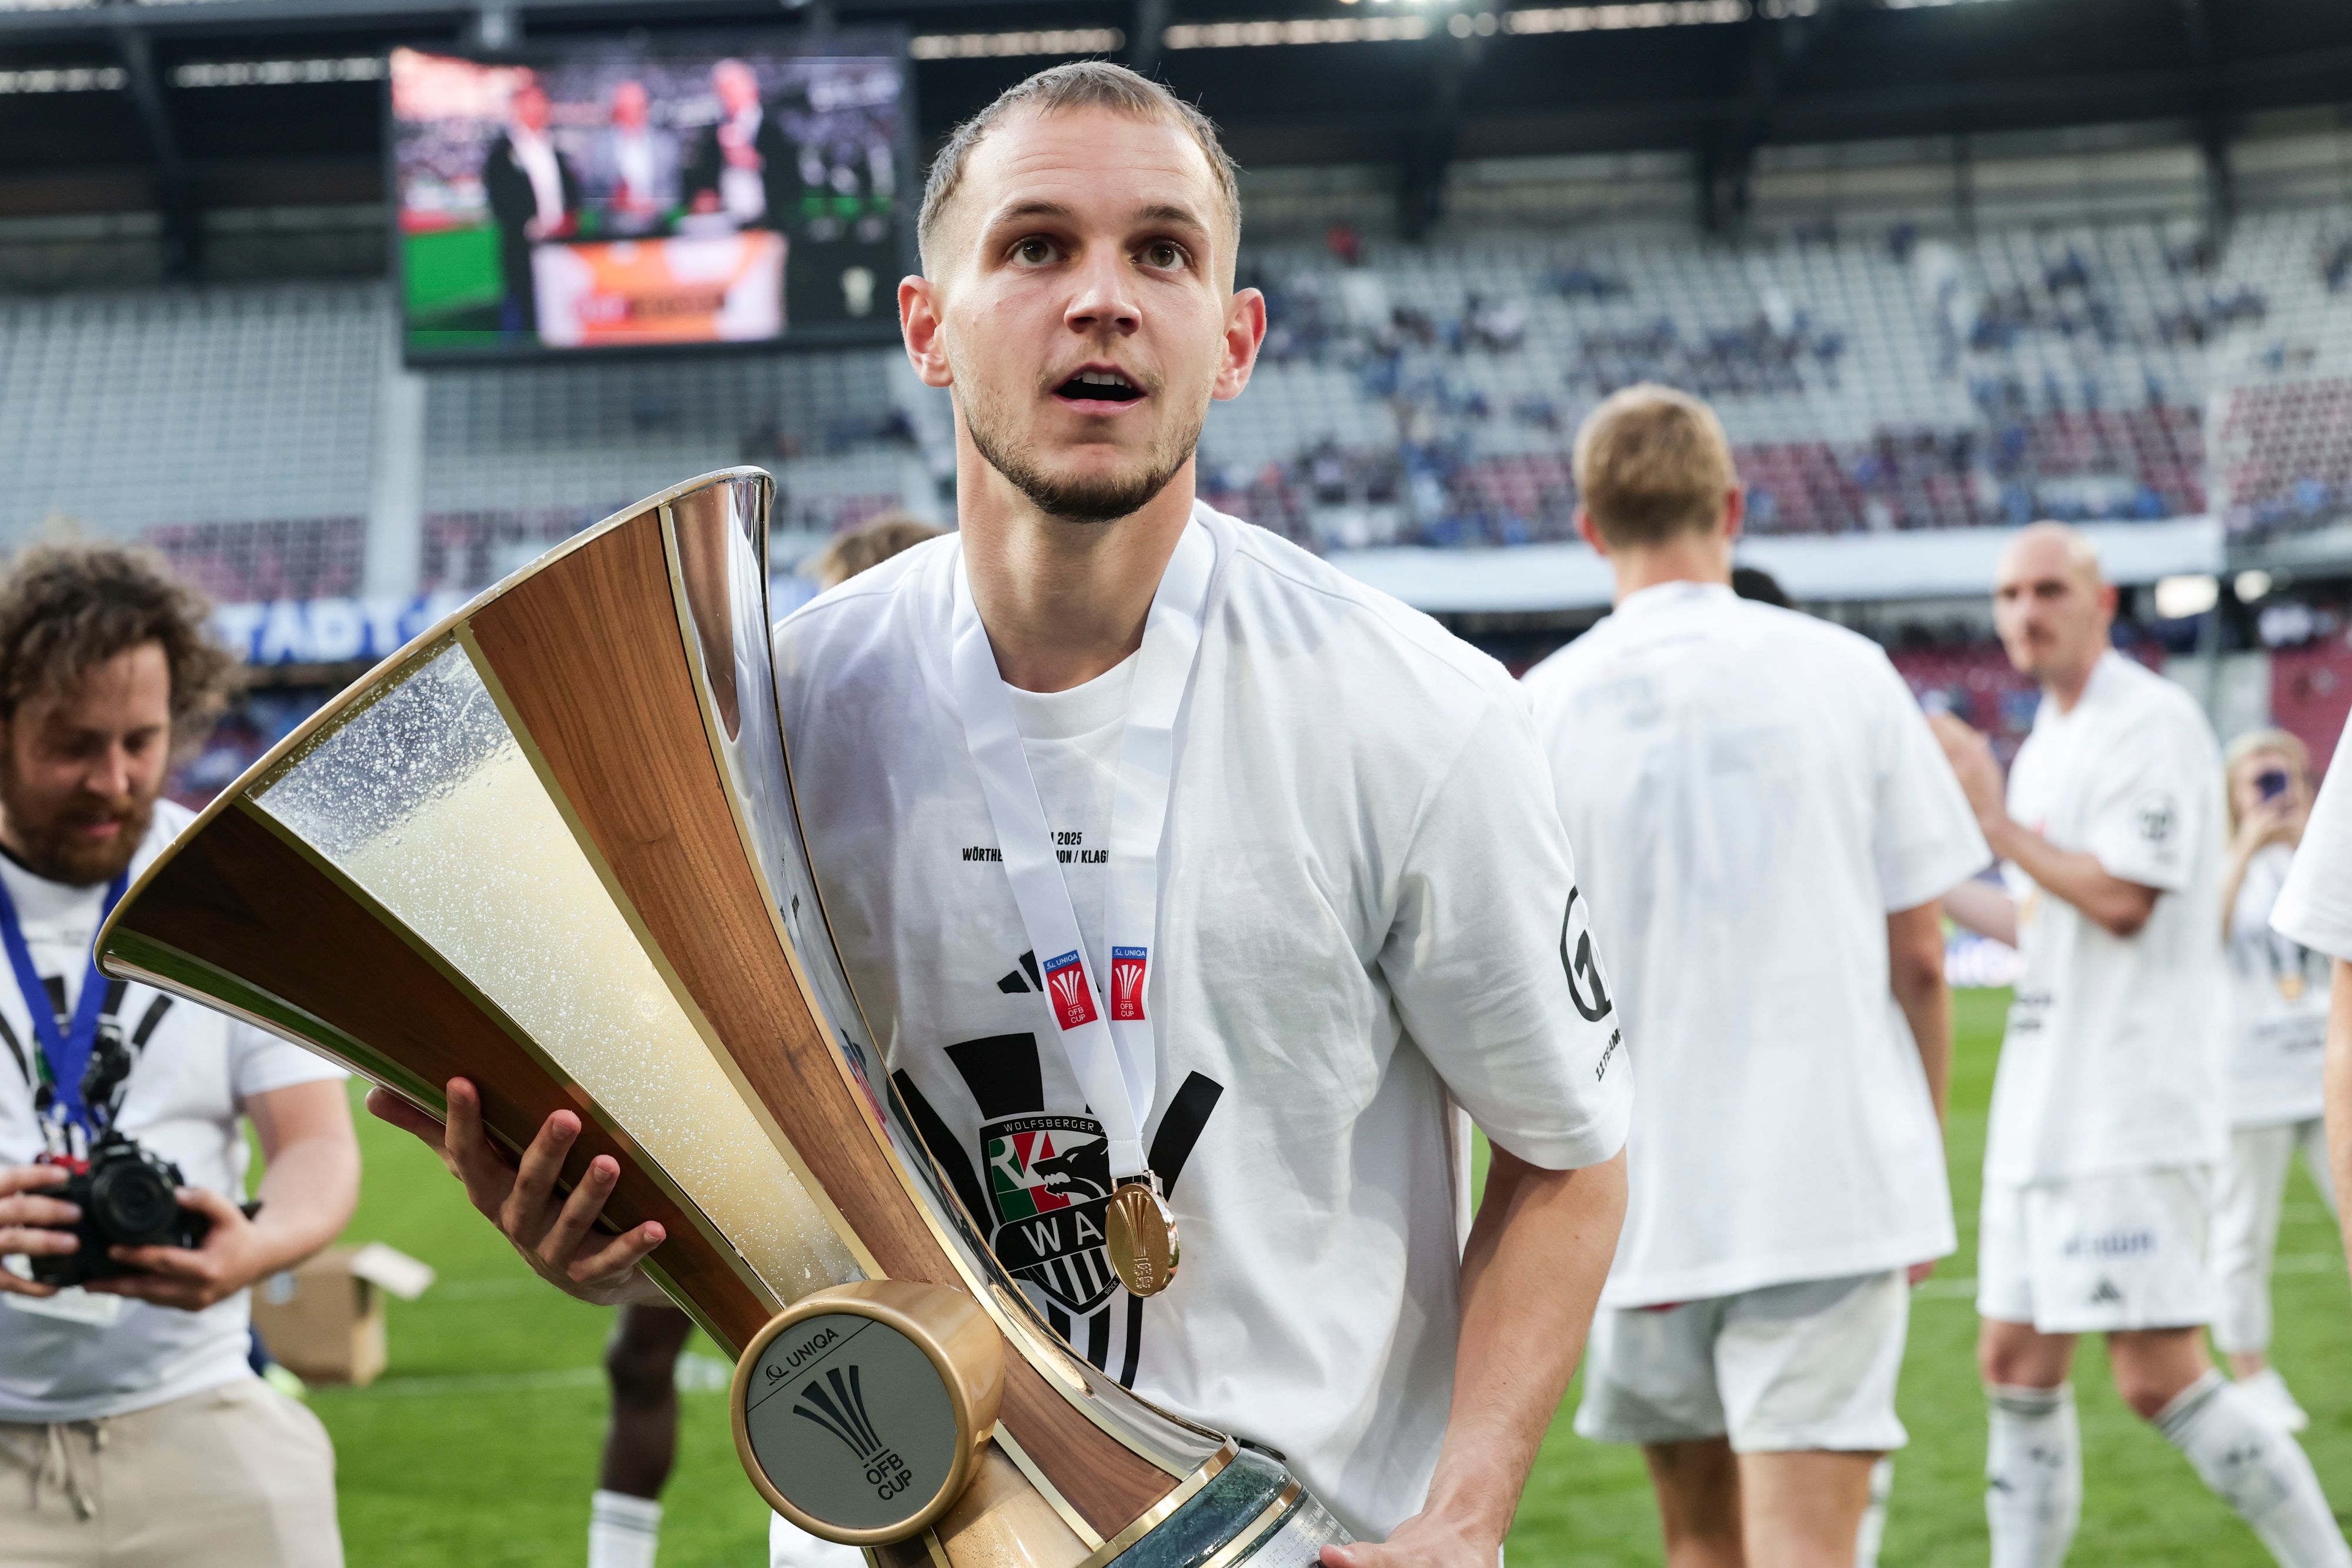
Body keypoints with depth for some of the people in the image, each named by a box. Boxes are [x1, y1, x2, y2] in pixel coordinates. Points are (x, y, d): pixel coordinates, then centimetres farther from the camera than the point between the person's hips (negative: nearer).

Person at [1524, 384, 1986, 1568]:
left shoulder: (1541, 708, -2)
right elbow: (1917, 959, 2)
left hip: (1639, 1198, 1)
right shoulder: (1843, 673, 0)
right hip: (1836, 1181, -1)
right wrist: (1925, 1159, 13)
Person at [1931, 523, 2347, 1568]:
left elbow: (2121, 899, -20)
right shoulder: (2048, 744, 16)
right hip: (2045, 1112, 9)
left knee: (2161, 1378, -11)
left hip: (2135, 1115, -9)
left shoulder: (2152, 722, -10)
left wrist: (1995, 820, -14)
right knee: (2016, 1365, 9)